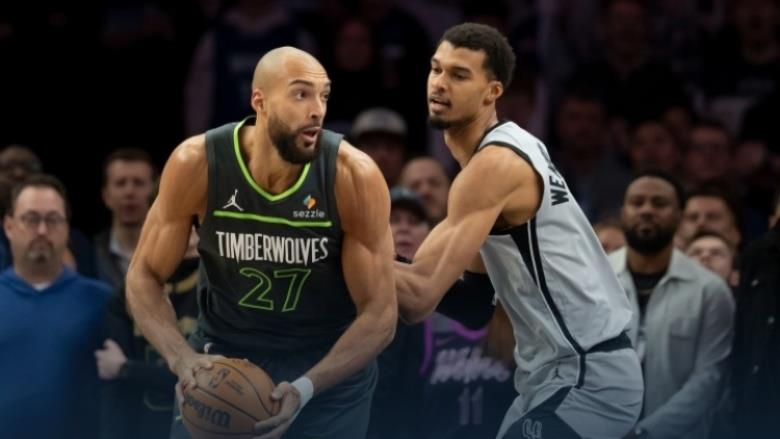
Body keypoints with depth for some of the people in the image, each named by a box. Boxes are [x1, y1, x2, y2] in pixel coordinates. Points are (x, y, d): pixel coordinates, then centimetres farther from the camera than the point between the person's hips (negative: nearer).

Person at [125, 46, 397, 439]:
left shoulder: (354, 177, -21)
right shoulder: (197, 164, -18)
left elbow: (379, 313, -16)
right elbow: (143, 277, -6)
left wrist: (307, 387, -30)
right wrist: (182, 358, -25)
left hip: (332, 363, -1)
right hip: (222, 353, 1)